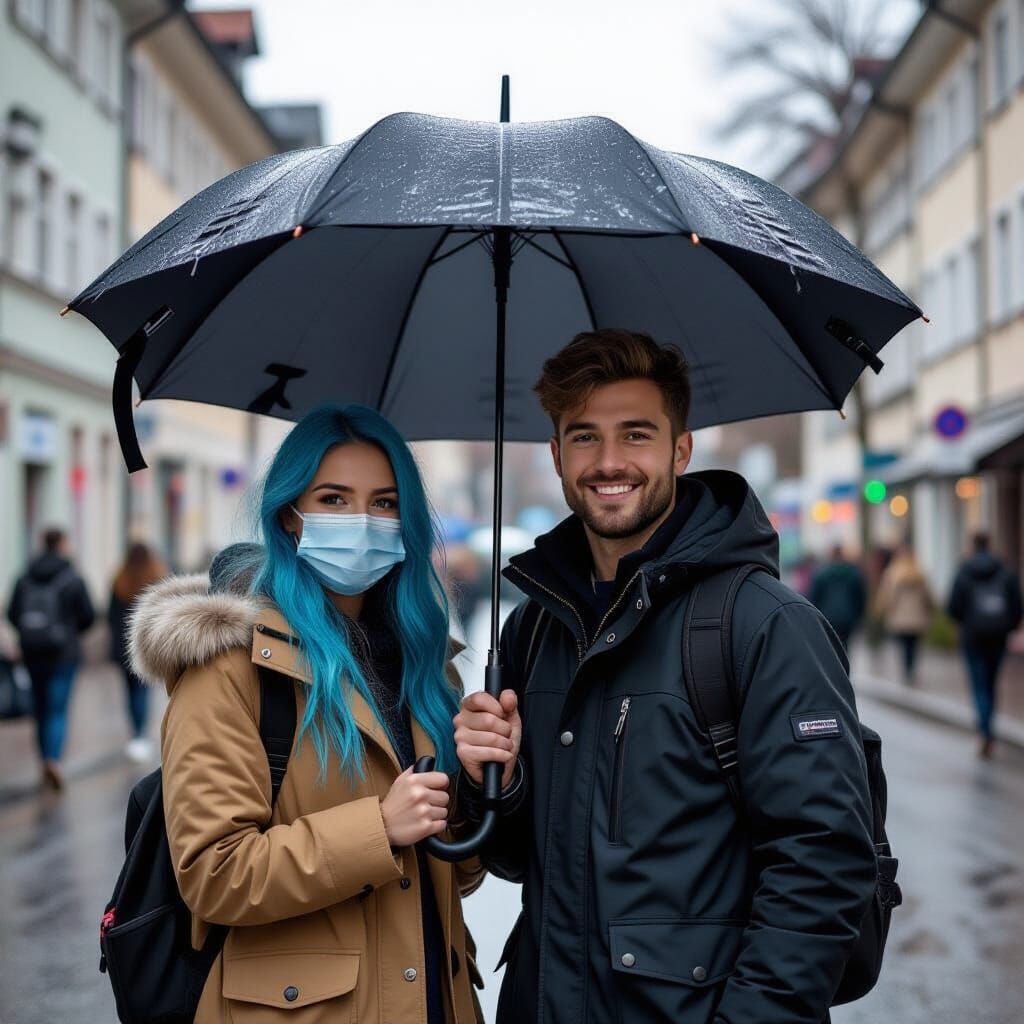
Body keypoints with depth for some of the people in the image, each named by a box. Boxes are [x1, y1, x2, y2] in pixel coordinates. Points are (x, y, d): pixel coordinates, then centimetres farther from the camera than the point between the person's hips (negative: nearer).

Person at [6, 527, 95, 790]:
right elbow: (87, 616, -6)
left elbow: (12, 613, 3)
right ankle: (53, 760, -21)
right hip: (63, 652, -4)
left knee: (40, 708, 14)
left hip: (32, 652, 4)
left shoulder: (25, 578, 1)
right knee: (58, 709, -4)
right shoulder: (73, 580, -9)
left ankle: (46, 761, 22)